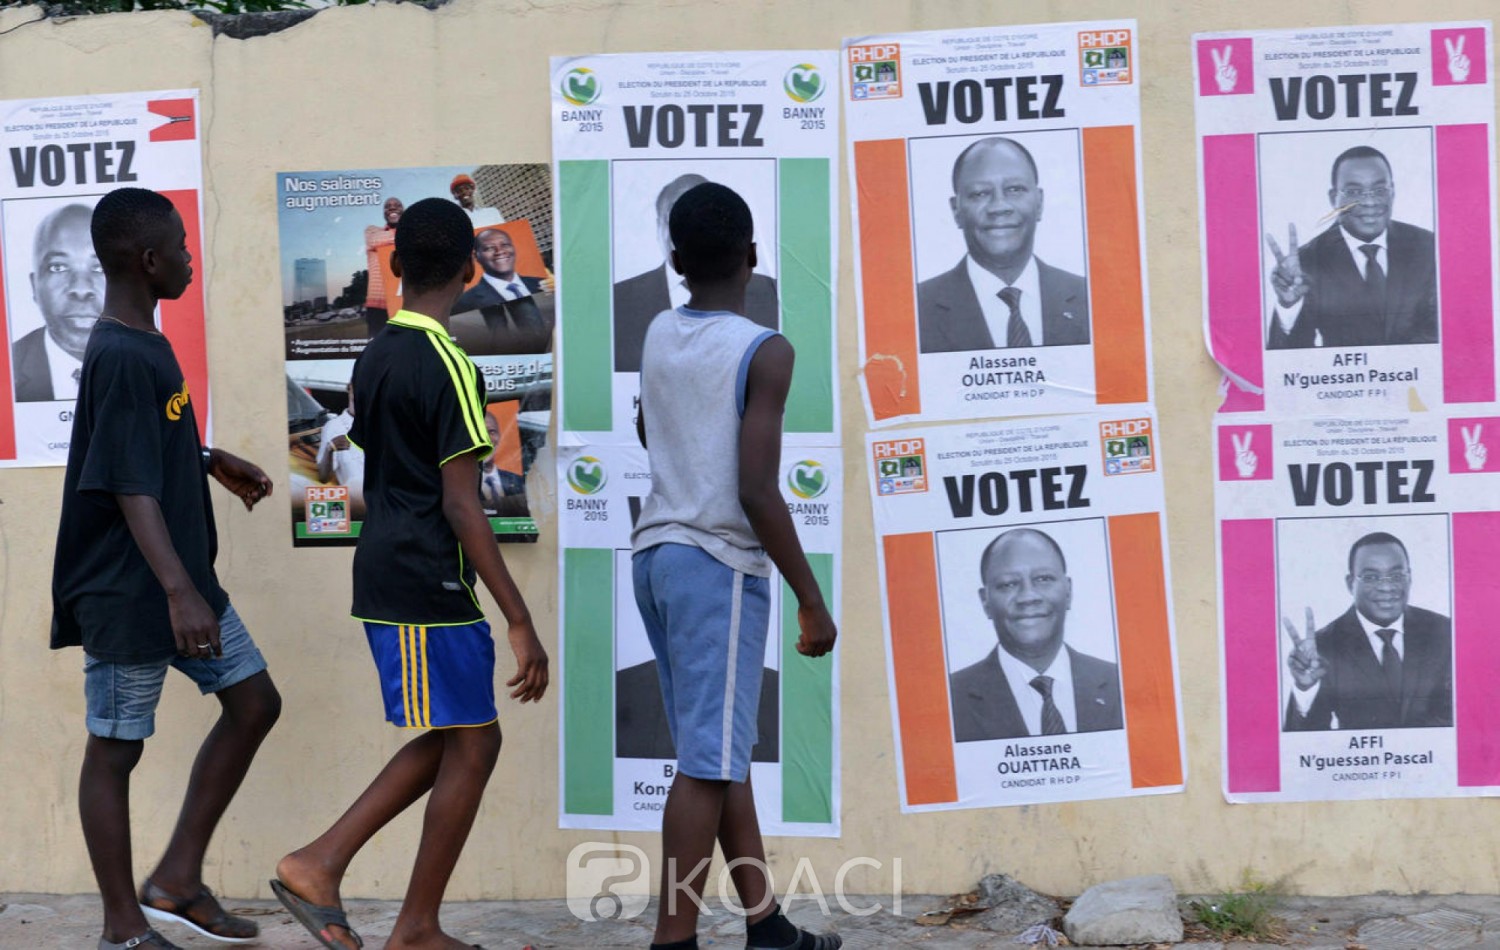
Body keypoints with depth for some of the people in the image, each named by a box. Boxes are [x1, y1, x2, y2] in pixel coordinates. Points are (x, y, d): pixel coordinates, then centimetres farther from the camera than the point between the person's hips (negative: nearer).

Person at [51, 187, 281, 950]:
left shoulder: (146, 345, 9)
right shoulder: (119, 359, -21)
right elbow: (132, 488, -27)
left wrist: (212, 463, 23)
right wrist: (177, 591, -33)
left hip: (183, 579, 10)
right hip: (127, 594, -10)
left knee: (253, 702, 11)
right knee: (115, 747, 2)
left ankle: (178, 880, 17)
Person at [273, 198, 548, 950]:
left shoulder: (375, 357, 10)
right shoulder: (448, 366, -16)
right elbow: (461, 506, -20)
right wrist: (520, 621, -18)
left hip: (381, 575, 9)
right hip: (430, 586, -9)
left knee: (454, 739, 16)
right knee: (471, 745, 2)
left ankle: (320, 862, 11)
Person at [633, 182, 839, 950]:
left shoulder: (658, 336, 8)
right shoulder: (764, 352, -12)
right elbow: (757, 493, -18)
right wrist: (813, 600, -11)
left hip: (656, 553, 7)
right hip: (720, 565, -7)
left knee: (725, 752, 14)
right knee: (707, 764, -4)